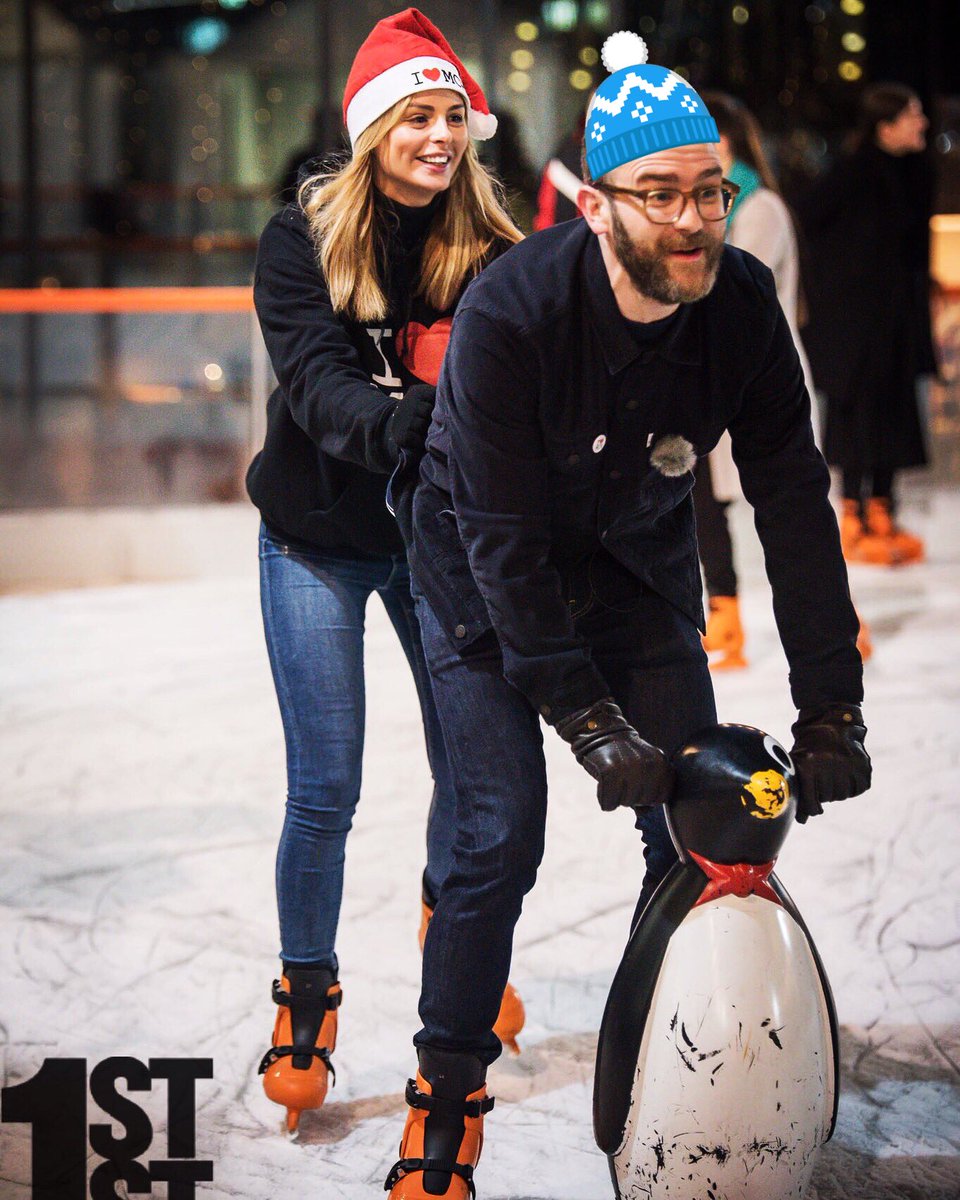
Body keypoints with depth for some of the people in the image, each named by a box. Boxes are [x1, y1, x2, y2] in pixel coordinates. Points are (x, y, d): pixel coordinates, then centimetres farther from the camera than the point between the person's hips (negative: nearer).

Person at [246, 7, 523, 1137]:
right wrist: (410, 420, -41)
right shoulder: (303, 238, -11)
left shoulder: (487, 248, -4)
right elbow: (316, 383, -22)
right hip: (319, 542, -2)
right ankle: (306, 999, 18)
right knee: (324, 792, -2)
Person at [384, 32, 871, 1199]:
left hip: (639, 567, 4)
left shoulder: (742, 304, -19)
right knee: (500, 837, -13)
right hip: (490, 577, -4)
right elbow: (502, 538, -29)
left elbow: (794, 507, -15)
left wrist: (830, 709, -18)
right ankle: (446, 1100, 5)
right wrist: (588, 720, -32)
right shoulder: (509, 313, -30)